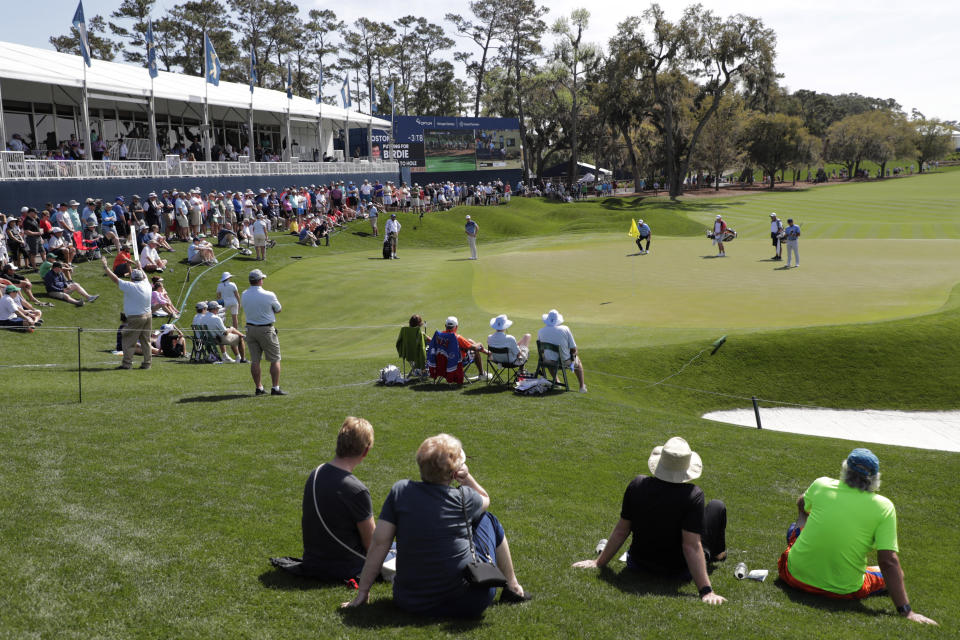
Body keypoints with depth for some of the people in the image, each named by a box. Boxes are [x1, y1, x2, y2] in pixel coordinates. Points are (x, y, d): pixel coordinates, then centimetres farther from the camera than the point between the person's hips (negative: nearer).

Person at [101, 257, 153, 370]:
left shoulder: (130, 286, -13)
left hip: (135, 318, -6)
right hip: (148, 316, 6)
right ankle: (147, 363, 12)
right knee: (146, 341, 11)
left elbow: (114, 278, -8)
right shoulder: (146, 285, 3)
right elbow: (144, 276, 25)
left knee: (129, 341, 0)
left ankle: (127, 363, -3)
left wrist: (105, 266, 2)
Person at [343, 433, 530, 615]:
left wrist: (362, 592, 1)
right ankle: (513, 587, 33)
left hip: (411, 604, 3)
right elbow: (485, 499, 16)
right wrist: (467, 477, 1)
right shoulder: (463, 499, -9)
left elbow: (379, 543, -5)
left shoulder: (400, 491, -6)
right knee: (488, 519, 21)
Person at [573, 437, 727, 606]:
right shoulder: (693, 495, -26)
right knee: (717, 506, 14)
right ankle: (717, 554, 42)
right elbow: (691, 546, -29)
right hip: (678, 571, -3)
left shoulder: (637, 485, -16)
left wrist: (599, 562, 4)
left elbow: (621, 531, -8)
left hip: (638, 565, 3)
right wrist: (706, 591, -27)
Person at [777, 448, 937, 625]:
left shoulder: (821, 485, -7)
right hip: (844, 591, -2)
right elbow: (888, 561, -19)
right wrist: (906, 612, -16)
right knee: (895, 575, 24)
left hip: (797, 576, 2)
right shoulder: (884, 507, -15)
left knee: (795, 528, 30)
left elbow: (802, 506, 18)